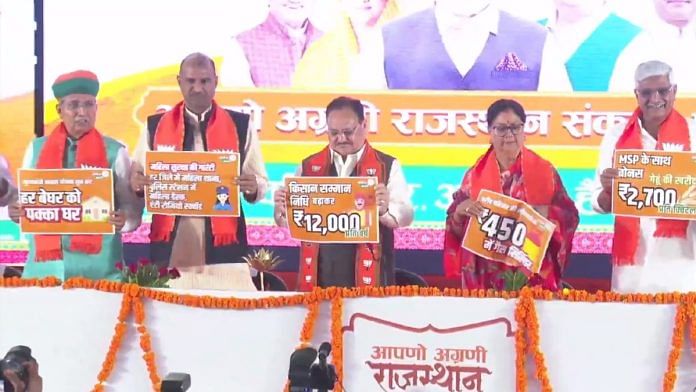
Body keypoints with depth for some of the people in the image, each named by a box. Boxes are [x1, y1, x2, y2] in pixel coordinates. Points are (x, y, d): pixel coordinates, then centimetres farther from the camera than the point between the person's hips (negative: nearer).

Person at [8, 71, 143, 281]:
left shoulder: (114, 151, 2)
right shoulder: (36, 148, 10)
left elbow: (132, 206, 0)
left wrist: (123, 220, -21)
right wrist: (16, 212, -7)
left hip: (98, 263, -2)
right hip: (45, 261, 2)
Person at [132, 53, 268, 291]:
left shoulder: (241, 126, 7)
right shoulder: (155, 126, 10)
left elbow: (261, 186, 9)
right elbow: (136, 184, 14)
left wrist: (252, 186, -15)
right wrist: (137, 184, -9)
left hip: (223, 249, -1)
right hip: (169, 249, 1)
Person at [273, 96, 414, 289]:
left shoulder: (387, 166, 3)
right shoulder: (309, 166, 10)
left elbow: (406, 216, -6)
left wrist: (384, 208, -26)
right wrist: (282, 208, -11)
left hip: (367, 274, -2)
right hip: (319, 274, 2)